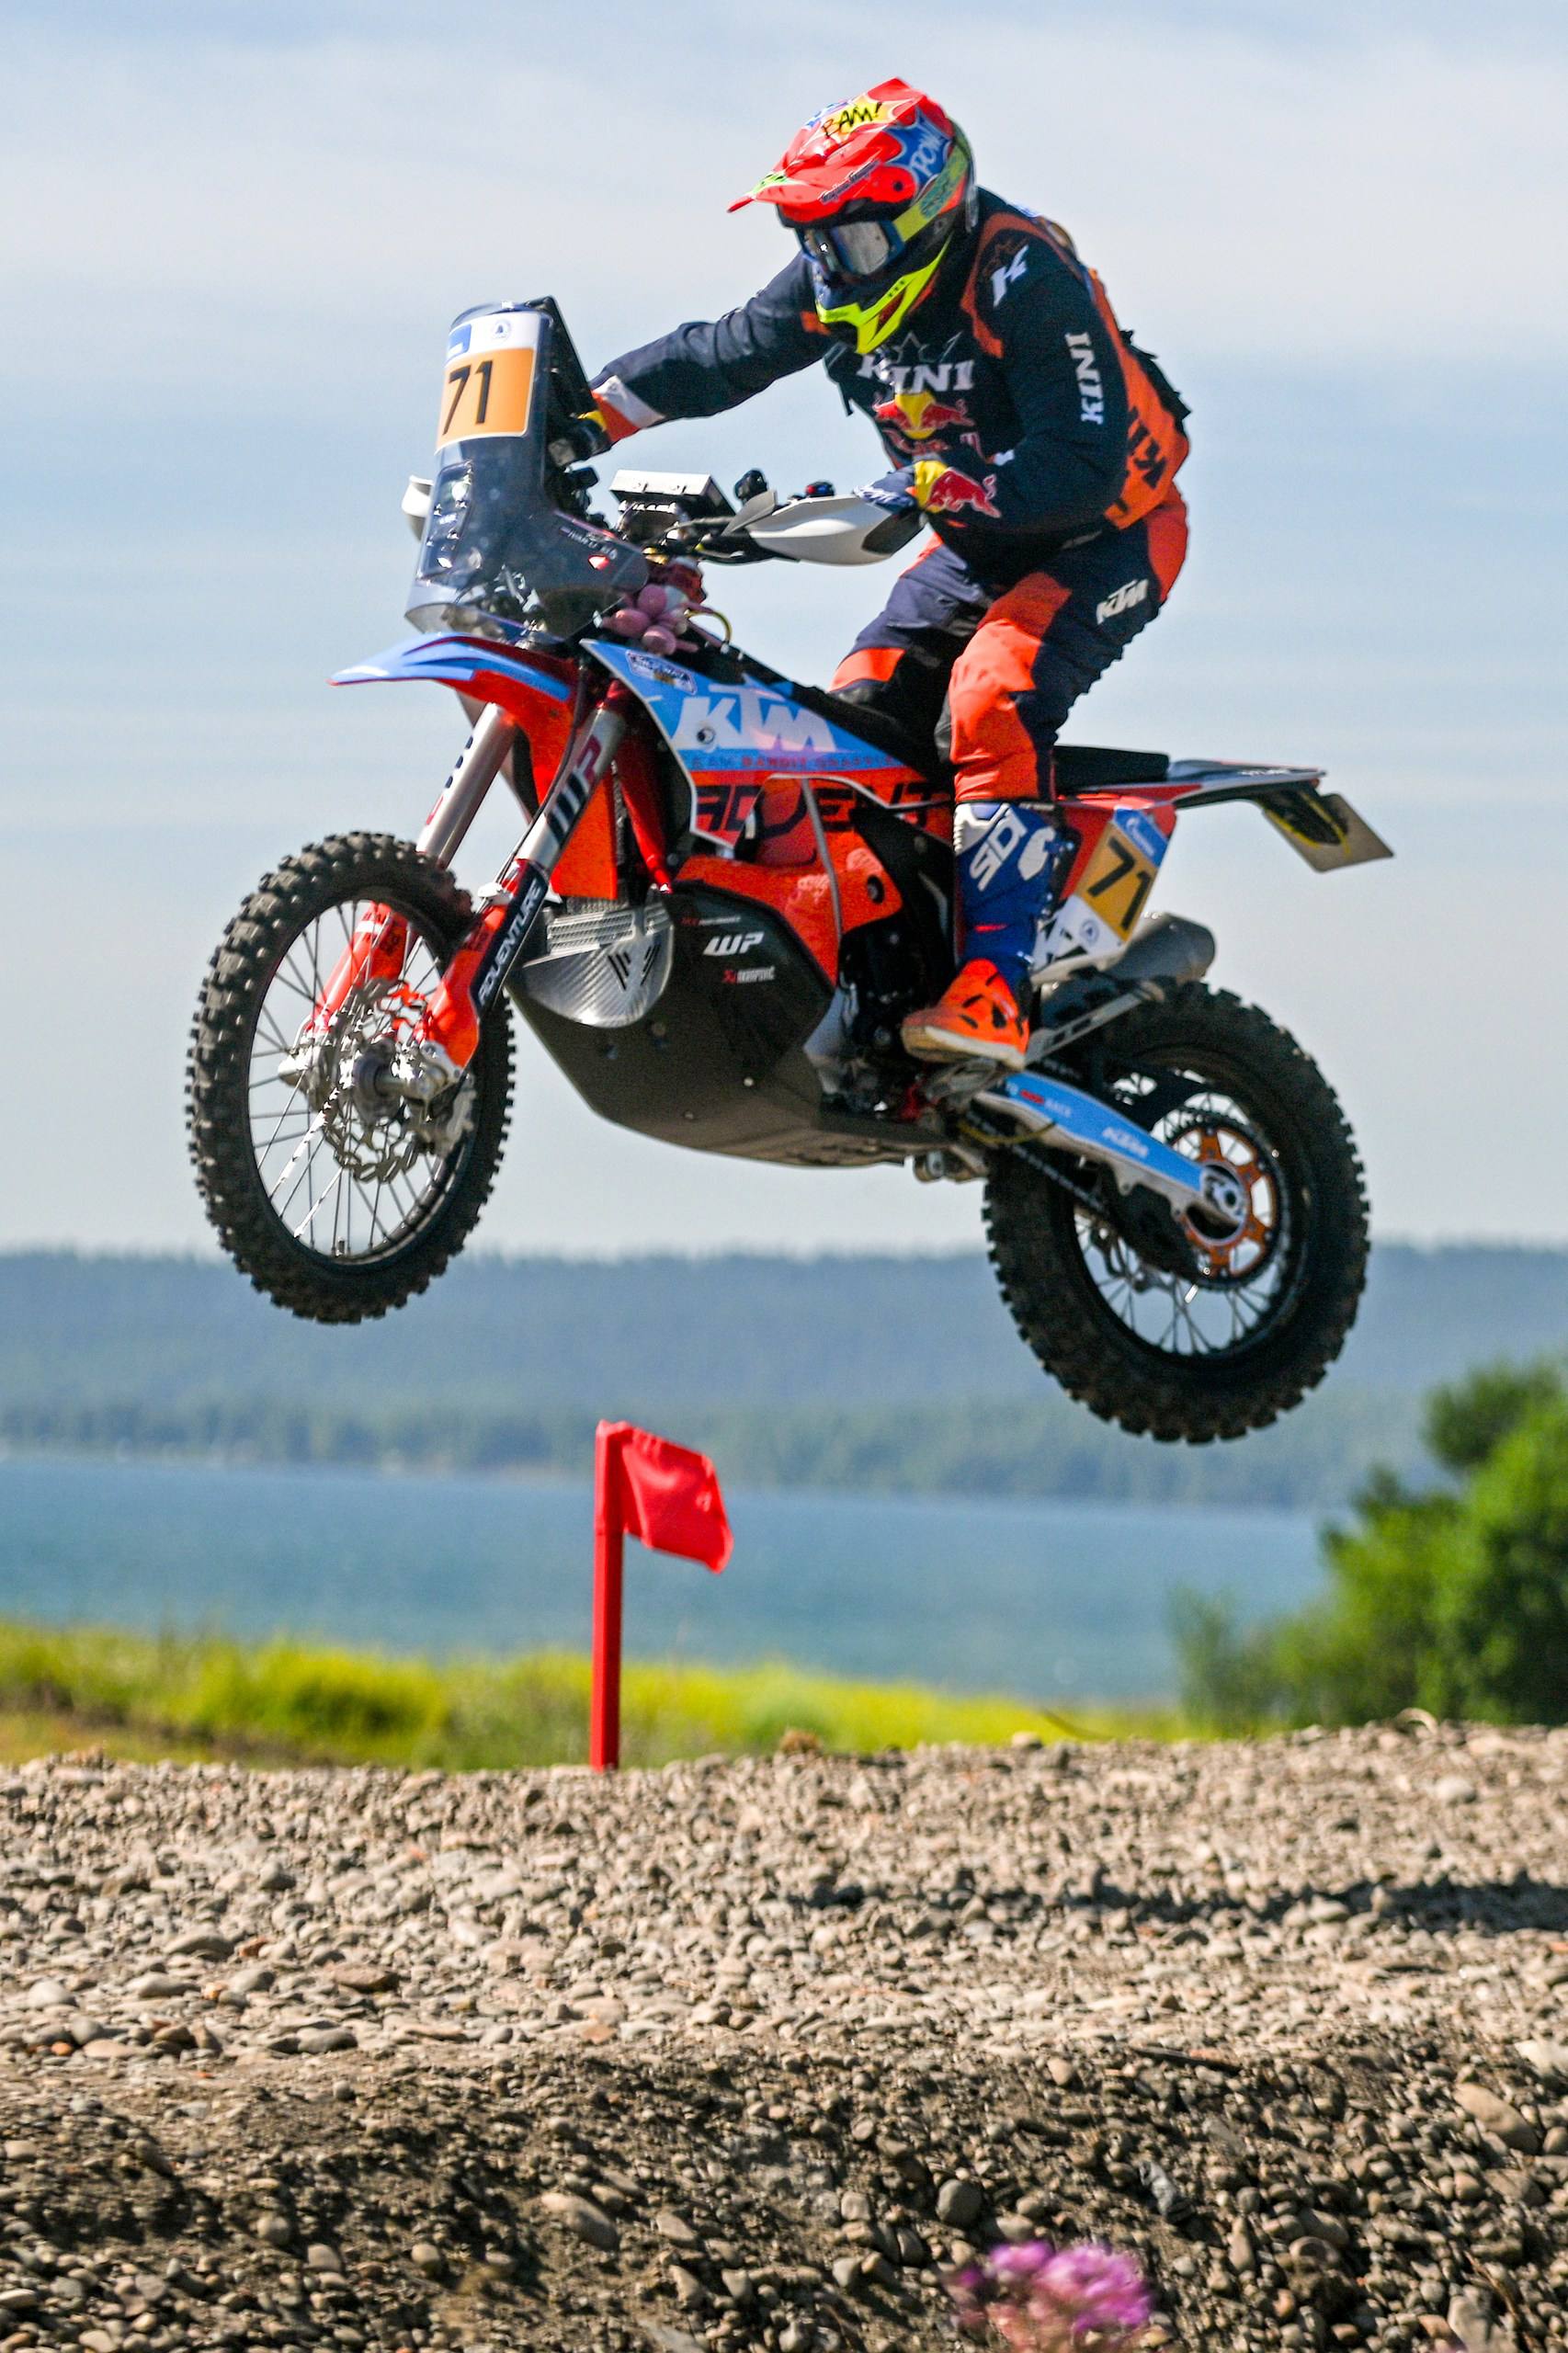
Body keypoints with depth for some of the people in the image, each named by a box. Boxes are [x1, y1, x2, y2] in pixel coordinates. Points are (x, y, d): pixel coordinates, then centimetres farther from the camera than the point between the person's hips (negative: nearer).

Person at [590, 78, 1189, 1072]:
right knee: (852, 714, -3)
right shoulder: (841, 279, -5)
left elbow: (1083, 469, -34)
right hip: (981, 540, 9)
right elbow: (725, 354, 7)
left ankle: (997, 989, -37)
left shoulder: (1024, 280, -28)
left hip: (1109, 533, -9)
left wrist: (938, 488, -42)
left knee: (992, 696, -31)